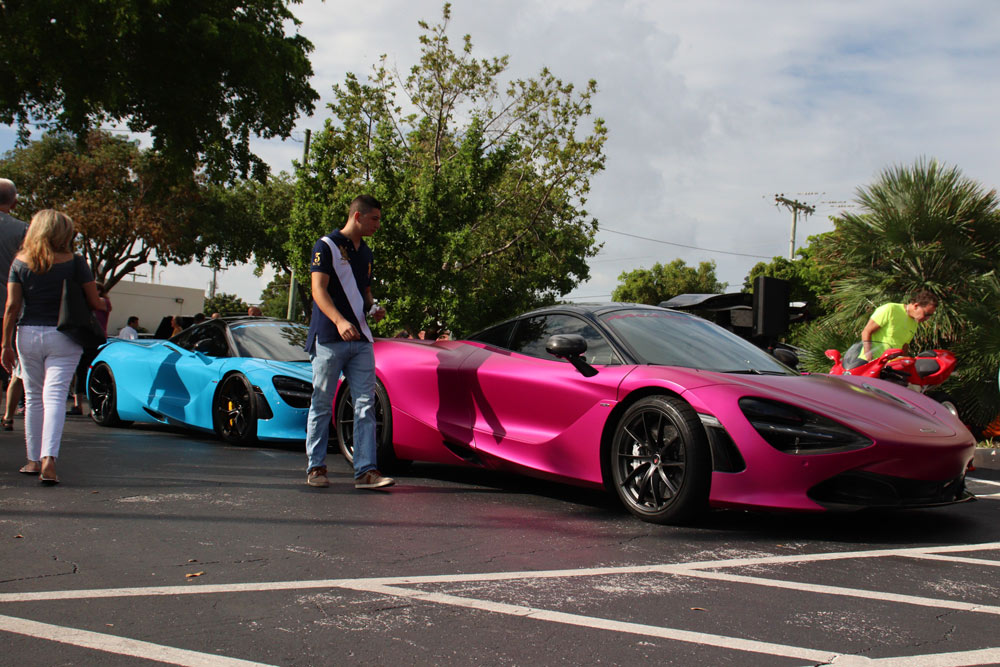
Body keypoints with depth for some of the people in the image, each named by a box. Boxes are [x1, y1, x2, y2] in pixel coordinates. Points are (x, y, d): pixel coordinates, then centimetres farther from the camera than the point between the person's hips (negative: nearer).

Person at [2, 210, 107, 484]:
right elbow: (95, 303, -2)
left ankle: (34, 459, 23)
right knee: (54, 397, -5)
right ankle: (48, 459, -20)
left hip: (28, 335, 3)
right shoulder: (74, 263, -5)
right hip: (63, 337, -2)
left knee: (33, 397, 15)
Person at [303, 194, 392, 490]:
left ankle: (366, 470, -4)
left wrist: (373, 307, 7)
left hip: (361, 340, 6)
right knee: (322, 404, 2)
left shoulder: (365, 252, 20)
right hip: (329, 340, -6)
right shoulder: (327, 246, -2)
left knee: (365, 404, -2)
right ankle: (315, 467, 12)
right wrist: (339, 321, -26)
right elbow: (319, 290, -11)